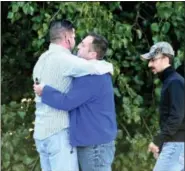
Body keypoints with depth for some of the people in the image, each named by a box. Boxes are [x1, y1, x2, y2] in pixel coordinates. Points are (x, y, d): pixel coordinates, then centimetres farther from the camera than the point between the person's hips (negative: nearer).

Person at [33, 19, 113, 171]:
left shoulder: (42, 60, 15)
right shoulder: (63, 59, -13)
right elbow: (95, 67, -21)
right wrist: (108, 66, -1)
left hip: (42, 131, 9)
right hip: (58, 131, -9)